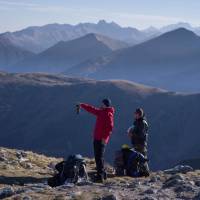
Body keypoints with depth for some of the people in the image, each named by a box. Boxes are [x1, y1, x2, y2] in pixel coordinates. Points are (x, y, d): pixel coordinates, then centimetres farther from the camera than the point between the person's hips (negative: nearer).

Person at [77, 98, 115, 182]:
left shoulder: (108, 114, -11)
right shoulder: (101, 112, 16)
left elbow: (110, 127, -20)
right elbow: (92, 109, 30)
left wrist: (105, 137, -24)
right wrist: (82, 105, 37)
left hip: (101, 139, -10)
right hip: (97, 138, 10)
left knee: (99, 157, -12)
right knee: (98, 157, 13)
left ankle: (100, 176, -13)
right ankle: (103, 174, 21)